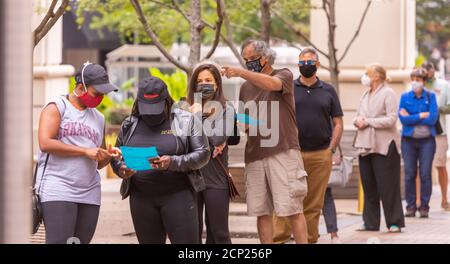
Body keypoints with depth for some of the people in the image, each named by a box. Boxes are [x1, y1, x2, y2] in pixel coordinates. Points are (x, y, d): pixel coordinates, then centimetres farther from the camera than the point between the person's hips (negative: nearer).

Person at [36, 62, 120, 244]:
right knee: (59, 241, -15)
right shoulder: (57, 107, 2)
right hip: (58, 190, -6)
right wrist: (85, 151, -13)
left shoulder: (98, 118, 21)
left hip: (89, 195, 6)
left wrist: (108, 156, 3)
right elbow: (45, 143, -14)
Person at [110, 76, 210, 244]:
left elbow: (202, 154, -4)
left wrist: (173, 162, -20)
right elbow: (116, 157, 15)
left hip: (178, 194, -3)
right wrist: (122, 169, -9)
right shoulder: (129, 124, 9)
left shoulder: (186, 120, -1)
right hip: (141, 197, 3)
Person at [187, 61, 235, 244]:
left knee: (218, 233, 2)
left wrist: (199, 115, -6)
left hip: (215, 180, -2)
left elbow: (217, 138, -13)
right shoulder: (189, 110, 8)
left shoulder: (226, 110, 2)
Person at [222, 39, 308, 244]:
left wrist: (241, 72, -27)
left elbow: (272, 84, -20)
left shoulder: (284, 75, 4)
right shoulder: (246, 88, 18)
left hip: (283, 152, -5)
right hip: (254, 155, 5)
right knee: (261, 212, 3)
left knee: (292, 209, -7)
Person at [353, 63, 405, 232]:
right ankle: (370, 223, 14)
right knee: (368, 187, 9)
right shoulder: (366, 95, 17)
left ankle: (395, 223, 0)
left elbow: (391, 120, -15)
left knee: (388, 186, -4)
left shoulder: (388, 93, -6)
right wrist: (357, 121, -4)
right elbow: (359, 115, 20)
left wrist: (368, 122, -14)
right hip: (365, 146, 7)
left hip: (384, 146, -7)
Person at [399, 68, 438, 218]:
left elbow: (433, 118, -9)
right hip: (409, 140, 1)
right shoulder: (405, 97, 5)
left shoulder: (430, 96, 3)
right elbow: (402, 118, -7)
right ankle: (410, 206, 8)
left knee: (425, 174, -3)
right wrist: (422, 115, -10)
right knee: (409, 174, 0)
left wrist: (411, 117, -7)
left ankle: (424, 206, 4)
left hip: (427, 140, -1)